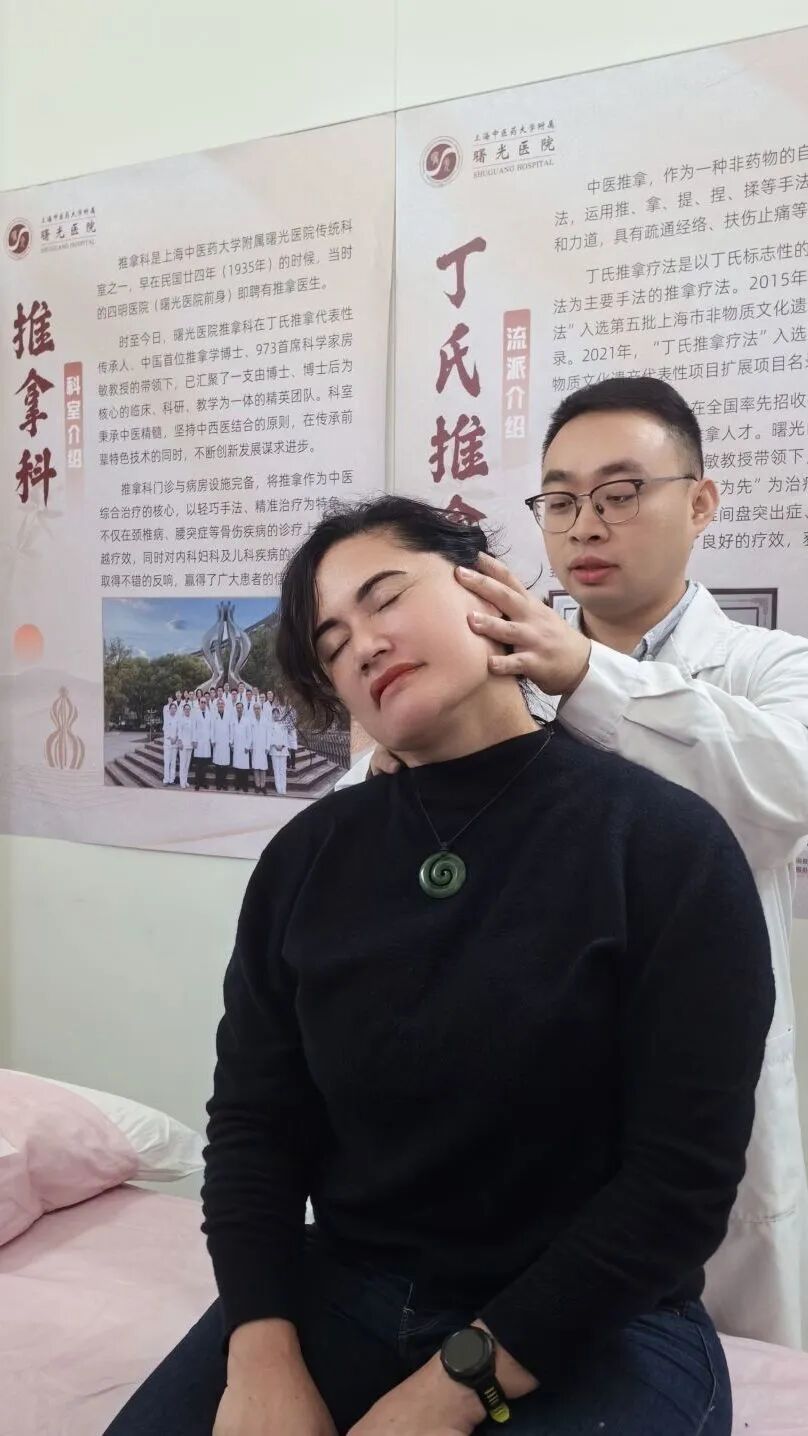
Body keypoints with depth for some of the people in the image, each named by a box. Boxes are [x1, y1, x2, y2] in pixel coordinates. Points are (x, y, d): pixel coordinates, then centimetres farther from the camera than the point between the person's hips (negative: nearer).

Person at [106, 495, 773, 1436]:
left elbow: (682, 1179, -15)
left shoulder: (669, 845, -12)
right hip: (338, 1293, 4)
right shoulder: (305, 859, 1)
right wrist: (262, 1356, -15)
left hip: (595, 1331, -3)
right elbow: (253, 1123, 1)